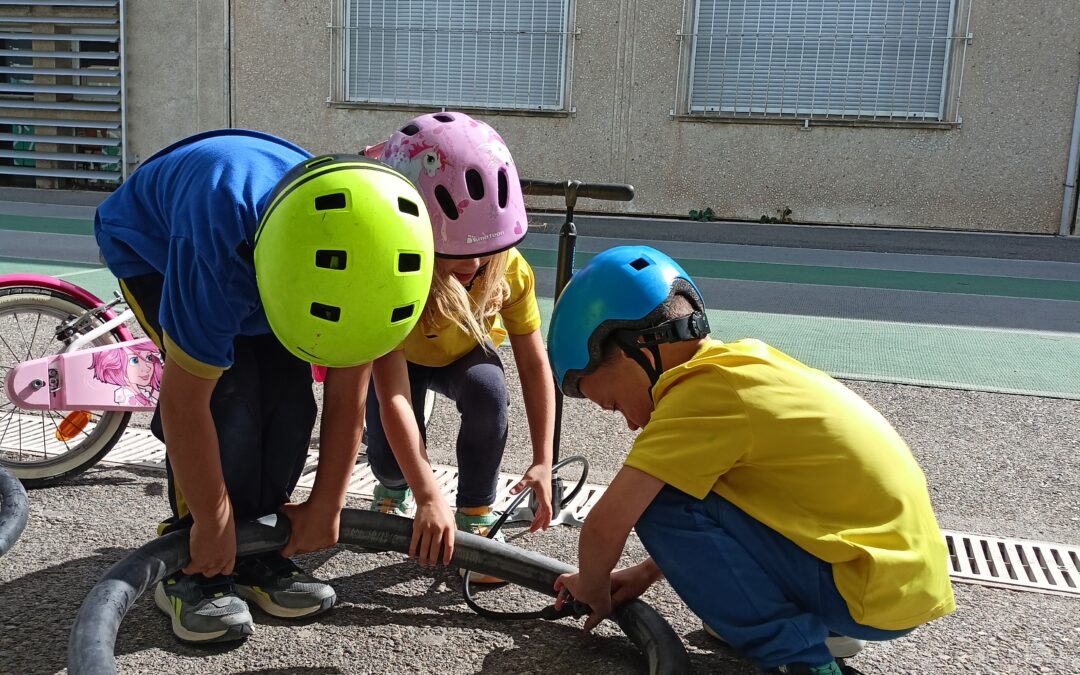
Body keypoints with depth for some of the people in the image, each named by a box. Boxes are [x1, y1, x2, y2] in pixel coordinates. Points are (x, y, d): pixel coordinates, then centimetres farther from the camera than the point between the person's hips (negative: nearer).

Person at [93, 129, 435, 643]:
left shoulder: (360, 252, -30)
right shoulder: (218, 248, -46)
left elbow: (348, 392, -19)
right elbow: (184, 403, -37)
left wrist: (325, 507, -12)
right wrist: (213, 525, -26)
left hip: (255, 254, 4)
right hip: (152, 247, -4)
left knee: (290, 398, -14)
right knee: (229, 396, -23)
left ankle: (256, 555, 4)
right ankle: (193, 570, -7)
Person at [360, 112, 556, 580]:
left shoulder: (509, 268, -33)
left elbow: (534, 365, -23)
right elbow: (392, 397, -44)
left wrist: (542, 462, -29)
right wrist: (428, 498, -50)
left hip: (463, 352, 1)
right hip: (401, 355, -1)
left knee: (488, 391, -32)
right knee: (390, 458, -20)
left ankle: (476, 516, -11)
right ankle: (394, 489, 21)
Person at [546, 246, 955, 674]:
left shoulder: (698, 393, -20)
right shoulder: (742, 363, 7)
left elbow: (606, 524, -17)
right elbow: (705, 499, 19)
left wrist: (593, 590, 3)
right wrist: (646, 573, 19)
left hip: (877, 593, -9)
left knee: (660, 505, -14)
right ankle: (813, 623, 17)